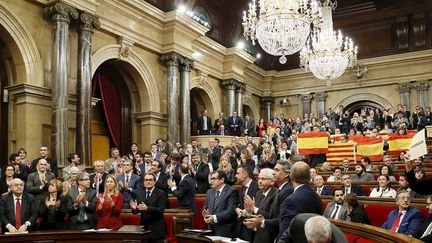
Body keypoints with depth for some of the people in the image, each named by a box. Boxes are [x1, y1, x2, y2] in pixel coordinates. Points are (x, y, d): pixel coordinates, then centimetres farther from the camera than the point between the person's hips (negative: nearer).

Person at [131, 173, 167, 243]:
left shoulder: (161, 194, -6)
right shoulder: (140, 194, 10)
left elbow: (161, 209, -17)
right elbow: (136, 211, 8)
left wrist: (147, 208, -30)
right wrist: (134, 208, -16)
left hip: (156, 229, -4)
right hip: (144, 227, 4)